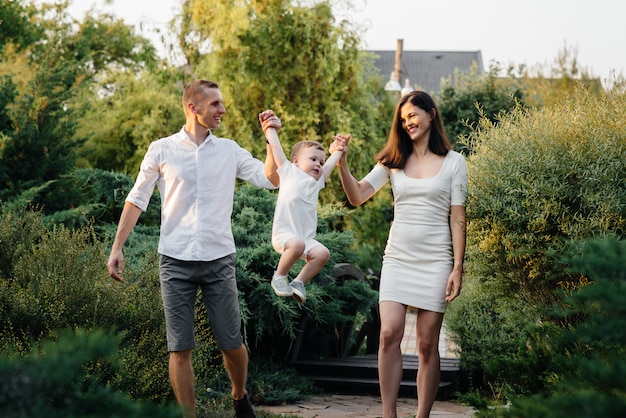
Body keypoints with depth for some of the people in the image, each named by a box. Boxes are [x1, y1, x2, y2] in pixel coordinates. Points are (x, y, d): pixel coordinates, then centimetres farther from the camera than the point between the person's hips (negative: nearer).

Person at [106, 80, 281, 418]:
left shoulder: (229, 150, 9)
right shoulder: (162, 150, 4)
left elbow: (270, 180, 3)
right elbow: (137, 200, 7)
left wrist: (271, 137, -6)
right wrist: (117, 248, 1)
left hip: (219, 260, 1)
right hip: (176, 262, -1)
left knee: (231, 343, 5)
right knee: (180, 348, 0)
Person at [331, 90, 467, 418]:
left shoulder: (453, 162, 3)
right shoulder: (394, 160, 9)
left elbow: (457, 218, 0)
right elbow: (357, 196, 0)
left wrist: (458, 267, -5)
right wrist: (342, 161, -14)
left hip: (435, 262, -2)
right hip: (397, 258, 2)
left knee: (427, 344, 0)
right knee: (389, 333, -11)